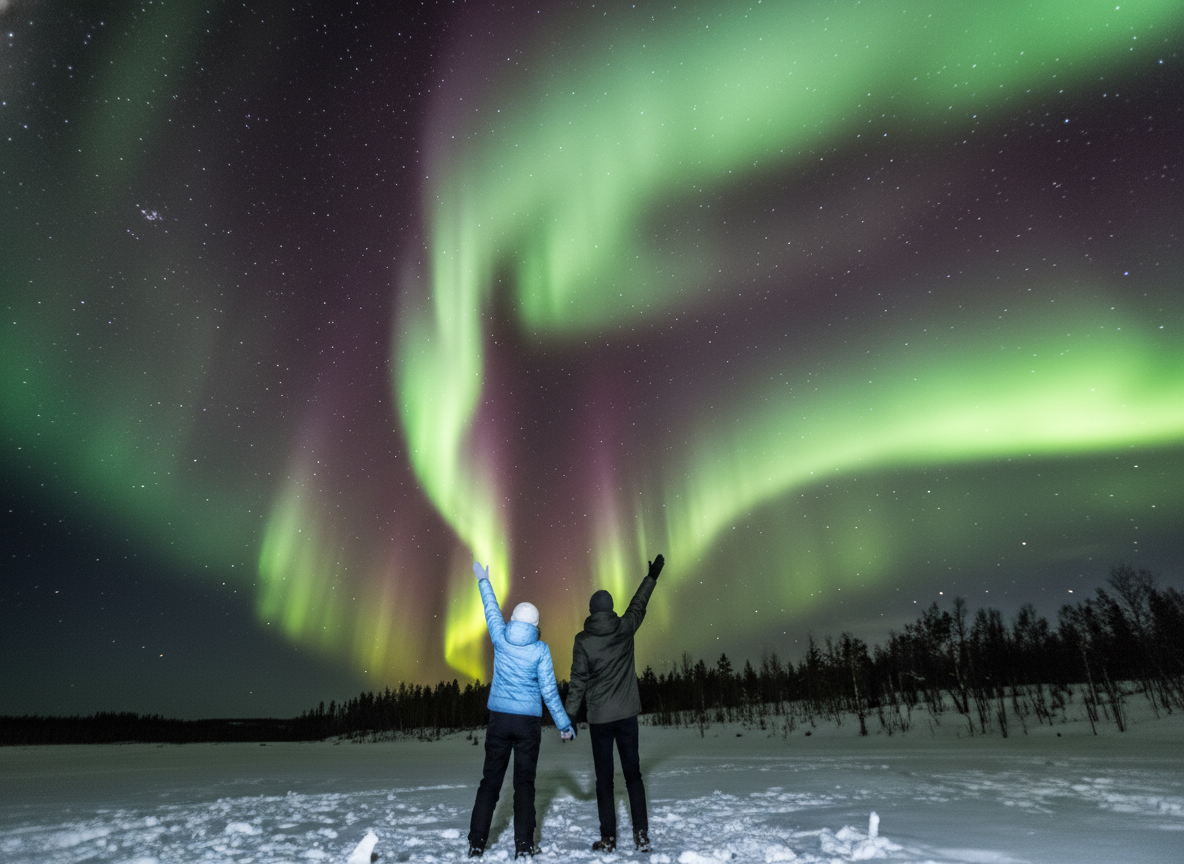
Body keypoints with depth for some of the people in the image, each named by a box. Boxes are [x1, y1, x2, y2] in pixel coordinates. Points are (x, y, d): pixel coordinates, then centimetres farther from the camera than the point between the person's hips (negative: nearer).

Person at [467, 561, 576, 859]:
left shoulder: (500, 639, -3)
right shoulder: (540, 650, -8)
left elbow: (491, 609, 12)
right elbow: (549, 691, -8)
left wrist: (483, 580, 27)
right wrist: (564, 725, 0)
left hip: (499, 719, 2)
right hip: (528, 722, -2)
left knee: (490, 781, 12)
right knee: (525, 784, 8)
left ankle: (476, 844, 15)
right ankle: (524, 846, 11)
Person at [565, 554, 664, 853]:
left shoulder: (583, 640, -10)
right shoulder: (624, 629, -4)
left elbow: (578, 681, -10)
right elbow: (638, 605, 13)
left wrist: (569, 716, -2)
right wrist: (652, 576, 25)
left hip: (599, 717, -2)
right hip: (627, 714, 2)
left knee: (604, 778, 8)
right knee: (633, 774, 12)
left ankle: (608, 838, 14)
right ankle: (641, 834, 10)